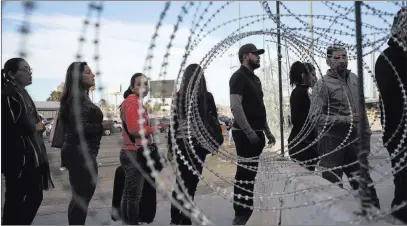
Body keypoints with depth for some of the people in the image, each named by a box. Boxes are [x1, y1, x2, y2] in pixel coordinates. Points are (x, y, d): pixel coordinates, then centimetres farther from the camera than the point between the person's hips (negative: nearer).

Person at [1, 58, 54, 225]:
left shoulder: (22, 94, 17)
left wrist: (39, 126, 7)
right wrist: (35, 127, -10)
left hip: (31, 156, 10)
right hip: (18, 158, -9)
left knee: (35, 196, 14)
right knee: (15, 198, 0)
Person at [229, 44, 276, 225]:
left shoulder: (255, 78, 19)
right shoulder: (239, 77, -10)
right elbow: (235, 106, -20)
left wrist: (267, 131, 19)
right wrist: (249, 132, -22)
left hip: (256, 133, 9)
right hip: (245, 134, -9)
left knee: (250, 172, 13)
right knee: (244, 173, -5)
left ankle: (246, 209, 24)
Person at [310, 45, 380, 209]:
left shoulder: (354, 79, 9)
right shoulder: (323, 84, -11)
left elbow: (361, 110, 18)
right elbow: (316, 117, -18)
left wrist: (366, 133, 15)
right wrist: (345, 119, -23)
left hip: (354, 141, 6)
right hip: (333, 143, -6)